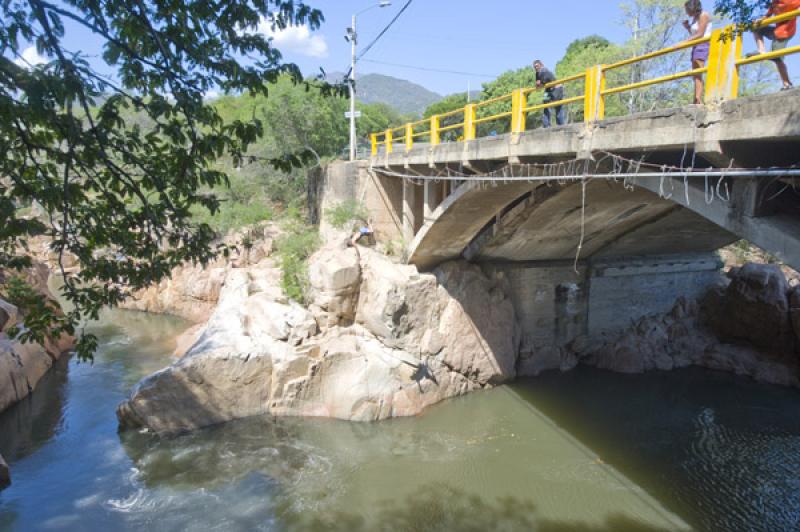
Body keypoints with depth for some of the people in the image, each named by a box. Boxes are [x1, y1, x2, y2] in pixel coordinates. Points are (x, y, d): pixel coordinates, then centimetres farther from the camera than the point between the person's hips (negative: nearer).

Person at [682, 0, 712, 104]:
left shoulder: (703, 16, -6)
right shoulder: (695, 18, 19)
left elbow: (700, 34, -15)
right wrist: (687, 27, 10)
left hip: (703, 45, -10)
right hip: (696, 47, 10)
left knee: (698, 75, -21)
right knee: (695, 76, 4)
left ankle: (698, 99, -30)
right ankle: (696, 101, 2)